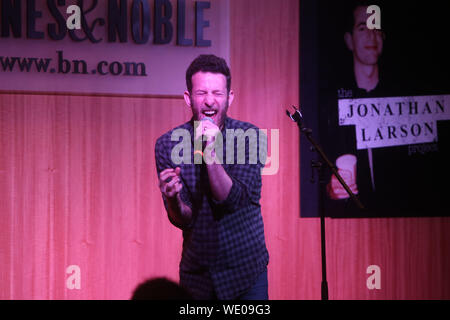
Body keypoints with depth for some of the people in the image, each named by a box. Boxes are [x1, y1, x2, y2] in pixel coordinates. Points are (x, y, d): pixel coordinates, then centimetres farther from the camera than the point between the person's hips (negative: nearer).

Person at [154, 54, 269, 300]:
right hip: (196, 272, 1)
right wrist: (172, 199, -31)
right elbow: (183, 220, -9)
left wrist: (210, 153, -32)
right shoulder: (167, 145, -9)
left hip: (247, 270, -1)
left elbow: (234, 201, -20)